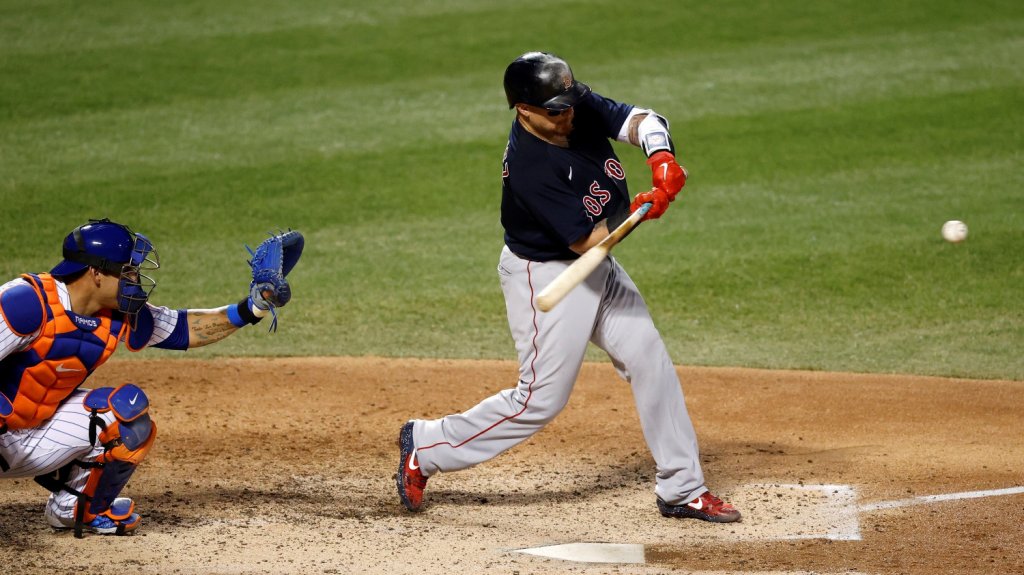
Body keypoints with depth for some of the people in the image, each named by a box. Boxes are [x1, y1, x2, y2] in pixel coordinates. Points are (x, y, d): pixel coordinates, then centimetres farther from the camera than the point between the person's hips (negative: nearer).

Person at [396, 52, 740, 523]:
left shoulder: (582, 108, -9)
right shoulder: (529, 166, -30)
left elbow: (640, 121, -14)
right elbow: (586, 239, -28)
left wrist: (662, 157, -34)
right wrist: (642, 209, -35)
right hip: (546, 276, -8)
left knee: (651, 362, 4)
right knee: (541, 399, -4)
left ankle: (682, 490, 12)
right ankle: (425, 446, 11)